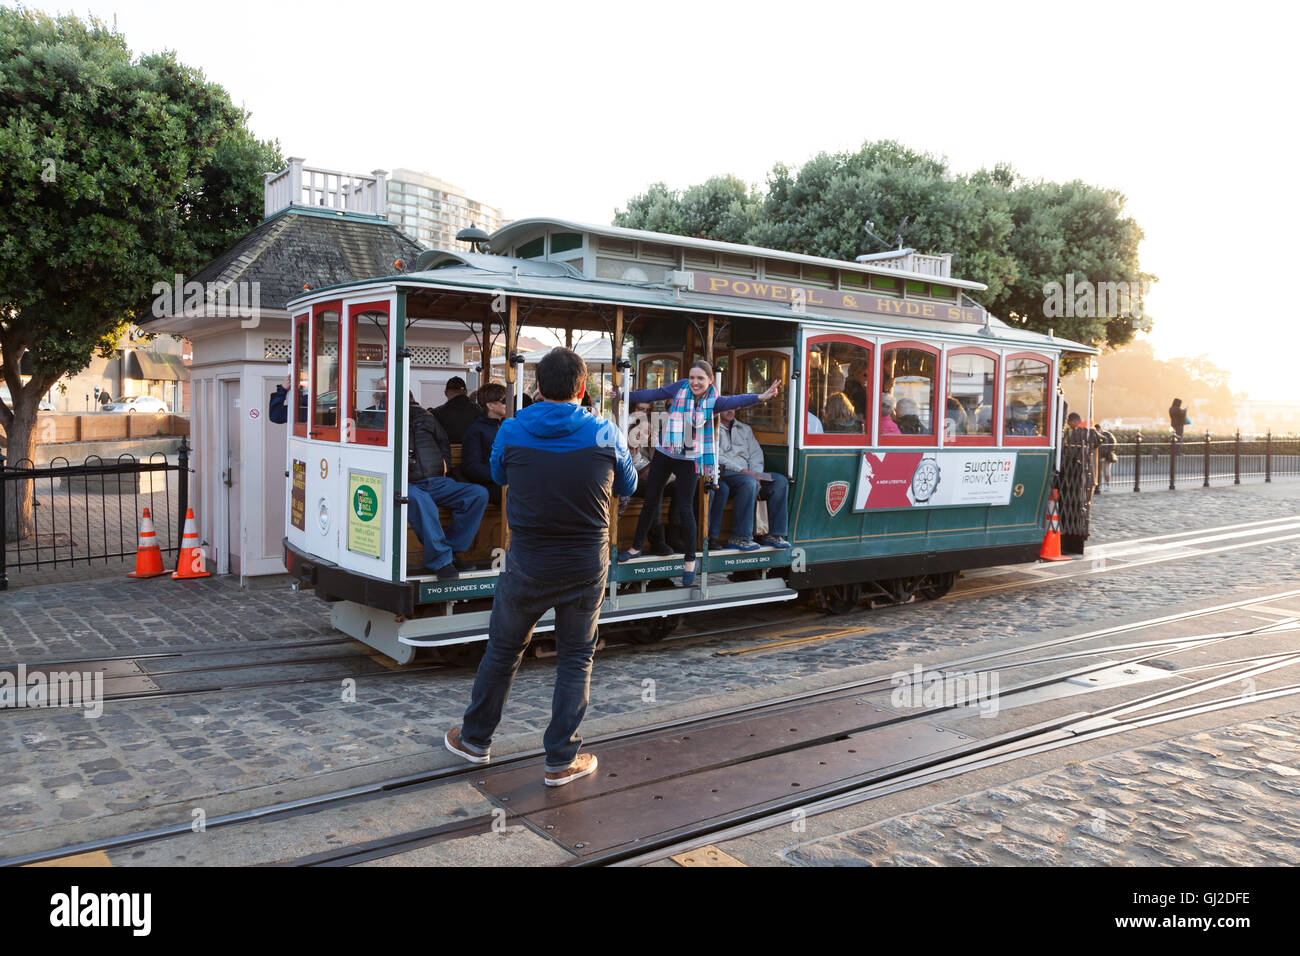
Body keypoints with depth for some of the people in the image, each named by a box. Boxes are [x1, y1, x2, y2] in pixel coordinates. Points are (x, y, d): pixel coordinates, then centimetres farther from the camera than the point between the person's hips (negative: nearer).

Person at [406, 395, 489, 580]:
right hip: (409, 484, -5)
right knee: (419, 499, -41)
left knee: (479, 494, -15)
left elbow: (443, 441, 34)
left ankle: (451, 549, -12)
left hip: (436, 482, 5)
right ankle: (441, 560, -34)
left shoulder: (426, 417, 20)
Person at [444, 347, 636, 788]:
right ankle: (562, 760, 19)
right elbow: (627, 486, 8)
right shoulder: (605, 433, -8)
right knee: (575, 659, 13)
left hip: (527, 564, 1)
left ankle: (475, 739, 33)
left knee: (503, 651, 17)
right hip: (587, 565, 0)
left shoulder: (511, 431, -6)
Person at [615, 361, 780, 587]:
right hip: (664, 453, 2)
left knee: (684, 508, -5)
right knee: (650, 501, 11)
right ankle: (636, 547, 29)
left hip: (689, 459, -2)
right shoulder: (680, 388, -4)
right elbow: (653, 394, 2)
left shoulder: (712, 401, -8)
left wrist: (760, 397, -42)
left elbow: (734, 401, -25)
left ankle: (689, 560, 9)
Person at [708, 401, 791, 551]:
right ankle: (740, 537, -32)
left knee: (780, 481, -16)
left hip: (747, 473, 6)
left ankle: (774, 534, -16)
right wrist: (741, 470, -17)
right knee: (749, 483, -36)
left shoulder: (745, 429, 26)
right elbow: (715, 457, -7)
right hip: (724, 472, -6)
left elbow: (756, 455, 17)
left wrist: (756, 476, -4)